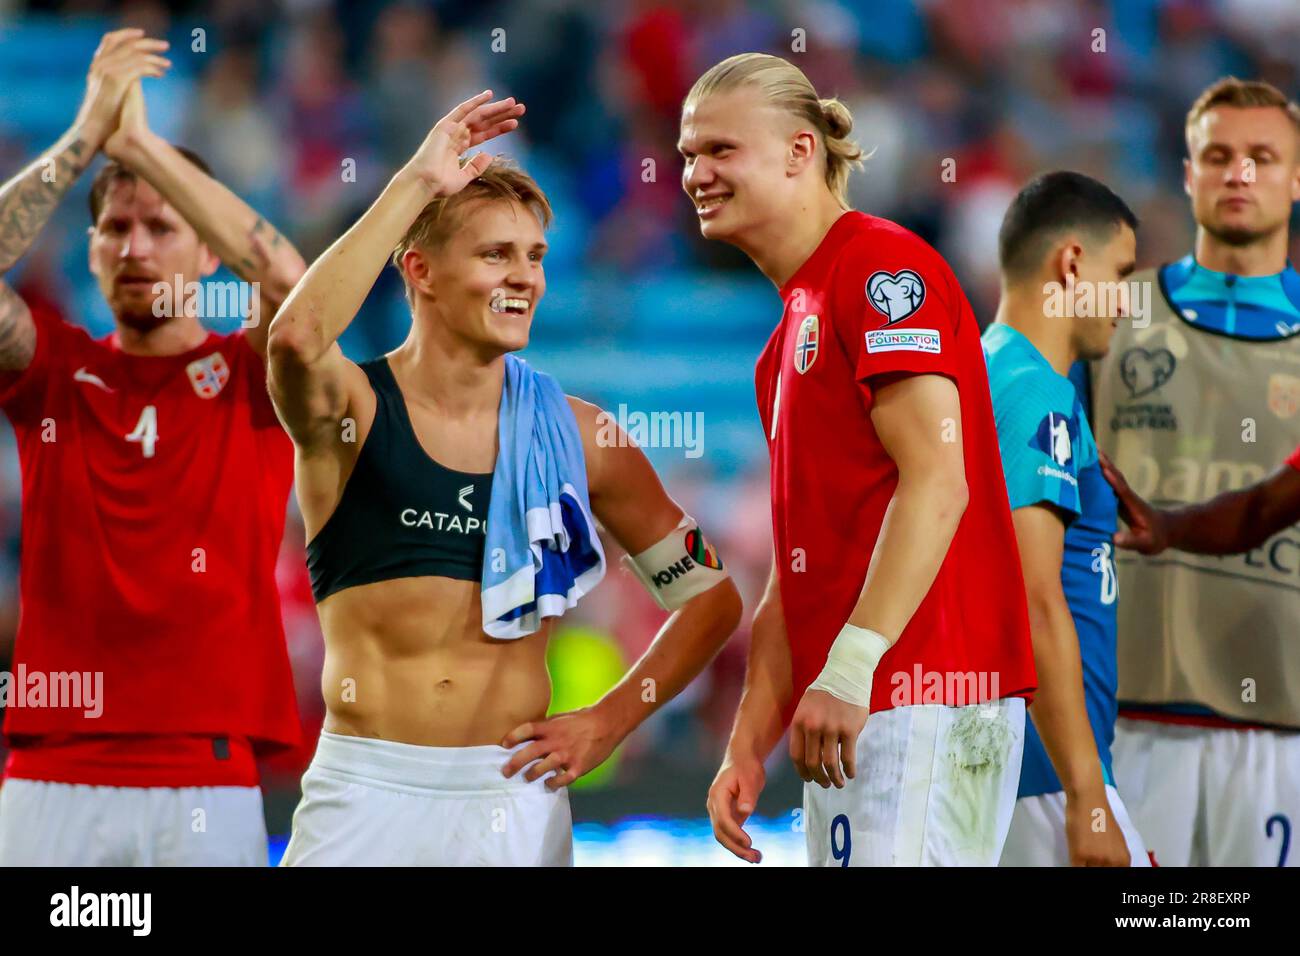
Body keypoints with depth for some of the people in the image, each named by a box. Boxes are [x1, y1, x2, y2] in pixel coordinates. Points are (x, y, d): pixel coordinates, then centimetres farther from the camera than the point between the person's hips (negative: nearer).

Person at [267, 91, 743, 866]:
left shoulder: (573, 434, 6)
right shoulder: (356, 406, -1)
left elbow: (712, 597, 14)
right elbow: (297, 336, -27)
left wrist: (610, 720, 2)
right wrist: (416, 184, -19)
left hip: (515, 794, 2)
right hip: (368, 788, -2)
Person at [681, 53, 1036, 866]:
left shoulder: (881, 264, -6)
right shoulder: (793, 328, 24)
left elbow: (937, 480, -18)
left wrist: (852, 665, -25)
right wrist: (747, 749, 16)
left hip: (919, 705, -10)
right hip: (845, 713, 10)